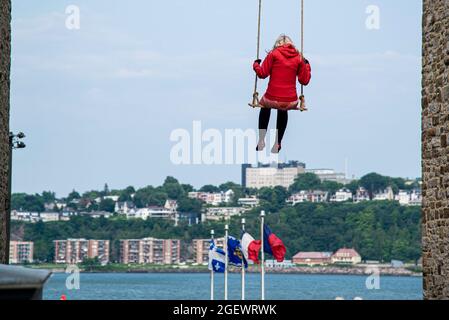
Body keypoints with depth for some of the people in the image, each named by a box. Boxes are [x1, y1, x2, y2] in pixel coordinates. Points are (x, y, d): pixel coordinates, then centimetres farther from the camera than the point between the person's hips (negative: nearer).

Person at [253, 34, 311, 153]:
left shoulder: (273, 54, -1)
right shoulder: (299, 58, 5)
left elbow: (262, 73, -1)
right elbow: (304, 80, 8)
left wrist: (256, 64, 19)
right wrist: (307, 66, 24)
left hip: (272, 98, -2)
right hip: (290, 101, 2)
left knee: (265, 108, 36)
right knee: (283, 112, 38)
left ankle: (261, 141, 32)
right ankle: (278, 143, 41)